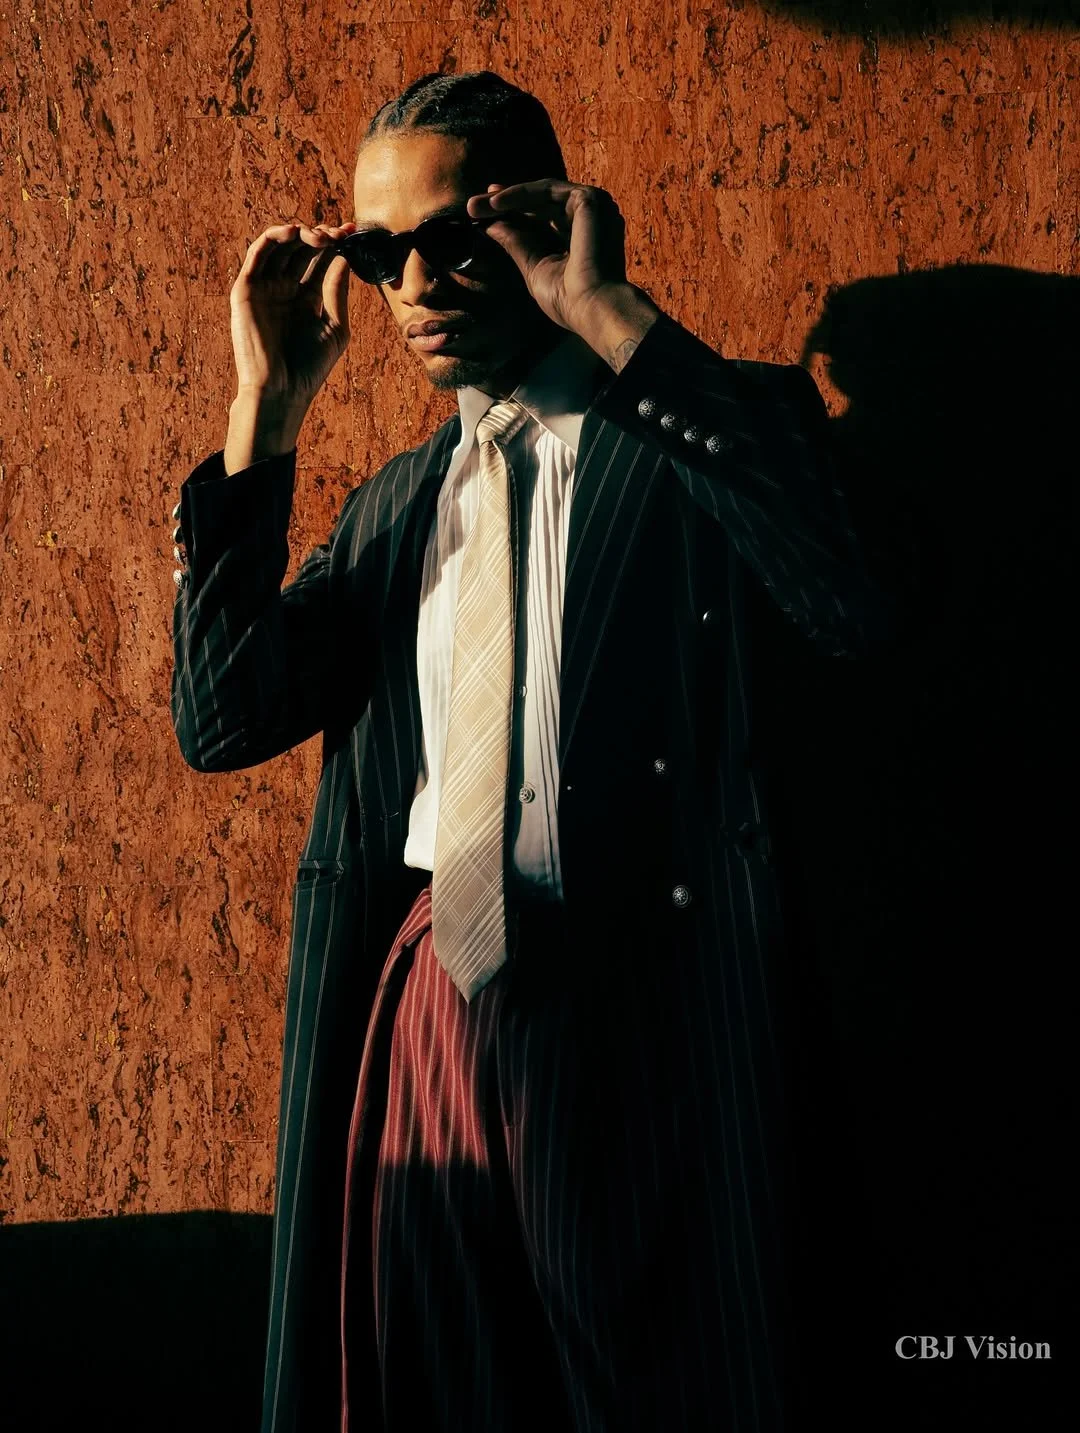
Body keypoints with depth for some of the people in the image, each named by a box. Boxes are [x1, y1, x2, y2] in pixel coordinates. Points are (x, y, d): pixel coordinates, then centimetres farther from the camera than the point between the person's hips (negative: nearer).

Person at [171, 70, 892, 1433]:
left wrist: (616, 319, -19)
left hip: (639, 1011, -5)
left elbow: (849, 604, -21)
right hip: (417, 1002, 5)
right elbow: (220, 720, 6)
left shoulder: (711, 427, 0)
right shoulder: (395, 503, 16)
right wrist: (268, 409, -1)